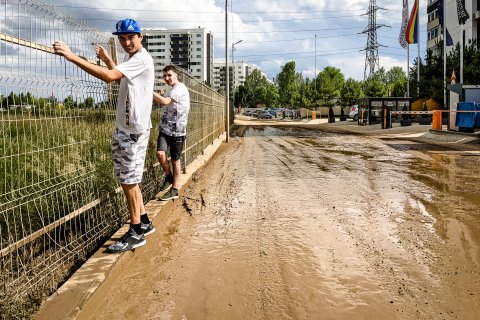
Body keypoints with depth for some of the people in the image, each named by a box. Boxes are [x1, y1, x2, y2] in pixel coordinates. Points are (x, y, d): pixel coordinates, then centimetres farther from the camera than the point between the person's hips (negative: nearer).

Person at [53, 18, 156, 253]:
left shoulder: (141, 59, -15)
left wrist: (72, 56, -29)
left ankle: (136, 233, 6)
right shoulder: (131, 59, 16)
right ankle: (143, 222, 26)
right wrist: (107, 59, 28)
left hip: (134, 130, -10)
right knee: (127, 180, 14)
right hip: (122, 128, 10)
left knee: (129, 181, -5)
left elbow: (109, 77, -29)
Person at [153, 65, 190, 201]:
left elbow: (165, 102, -25)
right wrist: (161, 96, 8)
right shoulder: (172, 90, 16)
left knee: (175, 160, 2)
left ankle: (174, 189, 14)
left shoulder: (180, 88, -12)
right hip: (165, 128, 7)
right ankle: (168, 176, 10)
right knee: (160, 153, -14)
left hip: (177, 131, -7)